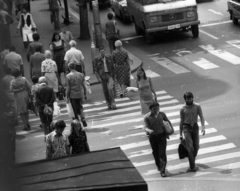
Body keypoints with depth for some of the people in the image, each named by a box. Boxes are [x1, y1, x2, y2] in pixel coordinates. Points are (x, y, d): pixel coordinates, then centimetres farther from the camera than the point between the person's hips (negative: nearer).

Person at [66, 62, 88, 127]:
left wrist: (67, 97, -3)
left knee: (75, 109, 9)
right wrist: (85, 94, 13)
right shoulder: (81, 75, -2)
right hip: (80, 94, 3)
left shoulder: (68, 76, -12)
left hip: (72, 95, -3)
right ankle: (83, 118, -4)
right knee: (80, 107, 18)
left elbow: (68, 88, -11)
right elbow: (83, 85, 3)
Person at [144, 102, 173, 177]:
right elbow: (145, 127, -21)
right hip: (153, 137, 0)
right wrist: (149, 130, -42)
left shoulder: (162, 114, -5)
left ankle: (162, 170, -9)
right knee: (155, 153, 15)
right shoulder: (147, 117, -13)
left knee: (162, 153, -9)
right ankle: (159, 166, 41)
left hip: (162, 135, 0)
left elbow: (167, 121, 14)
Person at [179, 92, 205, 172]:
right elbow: (181, 121, 6)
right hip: (187, 128, -2)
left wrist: (203, 127, -20)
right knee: (190, 147, -12)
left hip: (195, 127, 2)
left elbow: (202, 117, -5)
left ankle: (192, 162, 32)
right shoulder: (183, 109, 0)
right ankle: (192, 167, -12)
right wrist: (180, 134, 7)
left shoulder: (197, 106, -2)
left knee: (196, 147, 8)